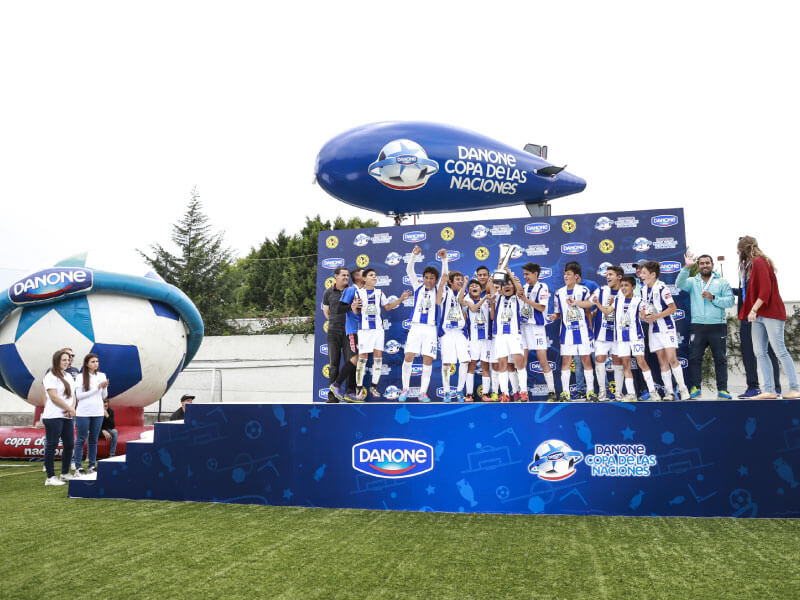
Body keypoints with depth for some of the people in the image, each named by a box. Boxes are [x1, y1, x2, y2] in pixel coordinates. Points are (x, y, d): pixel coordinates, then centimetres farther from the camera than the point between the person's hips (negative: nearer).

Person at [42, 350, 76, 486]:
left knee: (69, 444, 11)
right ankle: (50, 477, 2)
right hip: (53, 417, -8)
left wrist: (72, 409, -3)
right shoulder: (51, 376, -8)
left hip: (67, 417, 8)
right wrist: (70, 409, -11)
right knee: (52, 446, -3)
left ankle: (65, 473, 23)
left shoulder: (69, 376, 16)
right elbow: (54, 397, -15)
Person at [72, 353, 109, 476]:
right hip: (83, 413, -4)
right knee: (81, 440, 1)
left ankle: (91, 466, 16)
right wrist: (97, 388, -14)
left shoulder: (102, 376, 7)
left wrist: (104, 387, -10)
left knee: (93, 440, 9)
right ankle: (77, 468, 7)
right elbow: (79, 395, -11)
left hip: (98, 413, 4)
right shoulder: (81, 377, -4)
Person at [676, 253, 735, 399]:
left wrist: (713, 298, -13)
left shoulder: (722, 282, 9)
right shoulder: (692, 281, 10)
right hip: (697, 326, 0)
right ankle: (695, 387, 7)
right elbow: (679, 284, -12)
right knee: (694, 358, 0)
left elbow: (730, 300, 0)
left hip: (718, 326, 0)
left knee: (720, 358, 2)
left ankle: (722, 389, 8)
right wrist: (687, 267, -21)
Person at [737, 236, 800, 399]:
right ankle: (769, 390, 5)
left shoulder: (759, 262, -11)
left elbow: (766, 289, -20)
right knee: (759, 353, 4)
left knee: (780, 351, -7)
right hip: (759, 315, 9)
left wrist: (754, 309, -21)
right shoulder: (753, 264, 18)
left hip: (771, 312, -9)